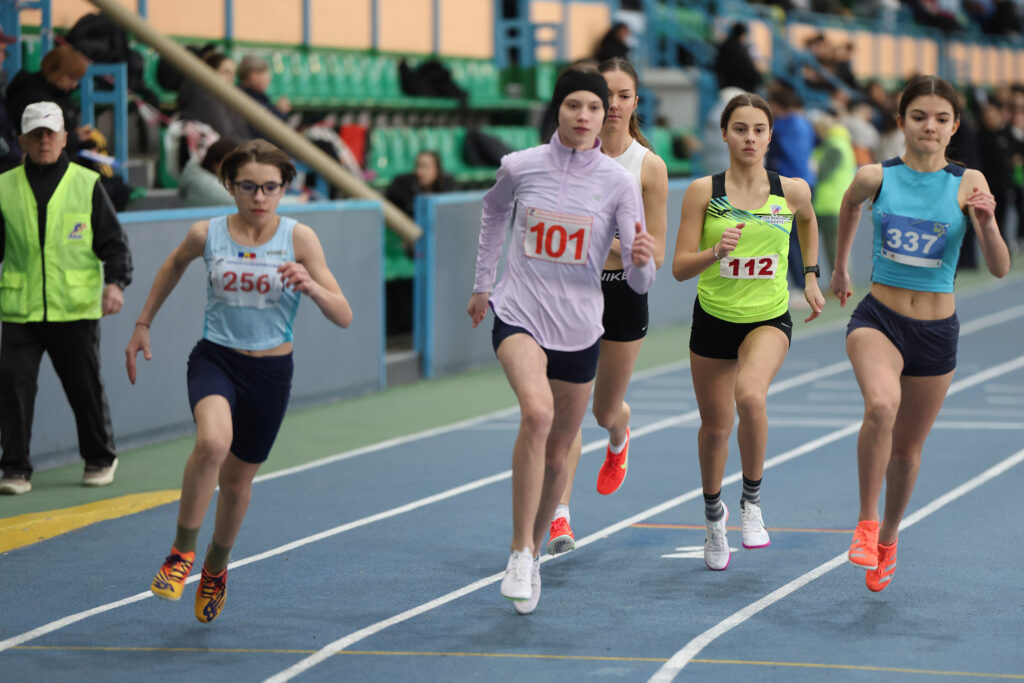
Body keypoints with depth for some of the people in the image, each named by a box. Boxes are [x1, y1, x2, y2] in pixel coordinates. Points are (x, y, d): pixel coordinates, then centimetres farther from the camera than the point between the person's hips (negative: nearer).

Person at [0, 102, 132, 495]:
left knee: (86, 388, 7)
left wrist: (116, 282, -11)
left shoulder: (87, 185, 3)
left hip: (75, 310, -1)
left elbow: (112, 242, 4)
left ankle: (100, 459, 27)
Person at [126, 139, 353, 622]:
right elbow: (174, 265, 19)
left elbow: (343, 317, -11)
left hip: (271, 370, 1)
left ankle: (216, 566, 43)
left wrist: (311, 286, -30)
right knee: (213, 441, -32)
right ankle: (183, 550, -13)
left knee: (237, 479, 13)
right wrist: (143, 324, 21)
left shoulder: (299, 239, -9)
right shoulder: (207, 235, -6)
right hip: (215, 359, -1)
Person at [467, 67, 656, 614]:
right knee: (537, 411, -29)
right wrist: (482, 285, 26)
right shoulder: (519, 167, -4)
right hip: (518, 314, -2)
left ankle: (534, 552, 36)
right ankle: (520, 550, -22)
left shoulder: (618, 181, -5)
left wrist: (641, 260, -29)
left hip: (580, 328, 2)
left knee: (557, 454, 11)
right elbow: (494, 212, 20)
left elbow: (639, 282, -6)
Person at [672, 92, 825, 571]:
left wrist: (810, 276, 16)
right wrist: (716, 251, -29)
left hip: (769, 319, -1)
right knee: (715, 425, 12)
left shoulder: (791, 191, -5)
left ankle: (752, 500, -8)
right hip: (714, 319, 1)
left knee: (750, 397, -31)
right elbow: (680, 268, -11)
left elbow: (808, 222, 20)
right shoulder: (703, 192, -9)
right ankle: (714, 515, 41)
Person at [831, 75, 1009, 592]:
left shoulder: (967, 184, -8)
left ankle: (888, 538, 42)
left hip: (937, 332, 1)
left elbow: (1000, 268, -13)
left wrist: (987, 223, -32)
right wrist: (840, 266, 30)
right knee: (881, 406, -32)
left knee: (907, 450, 15)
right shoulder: (875, 177, -6)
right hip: (878, 319, -1)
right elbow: (849, 205, 20)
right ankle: (865, 523, -16)